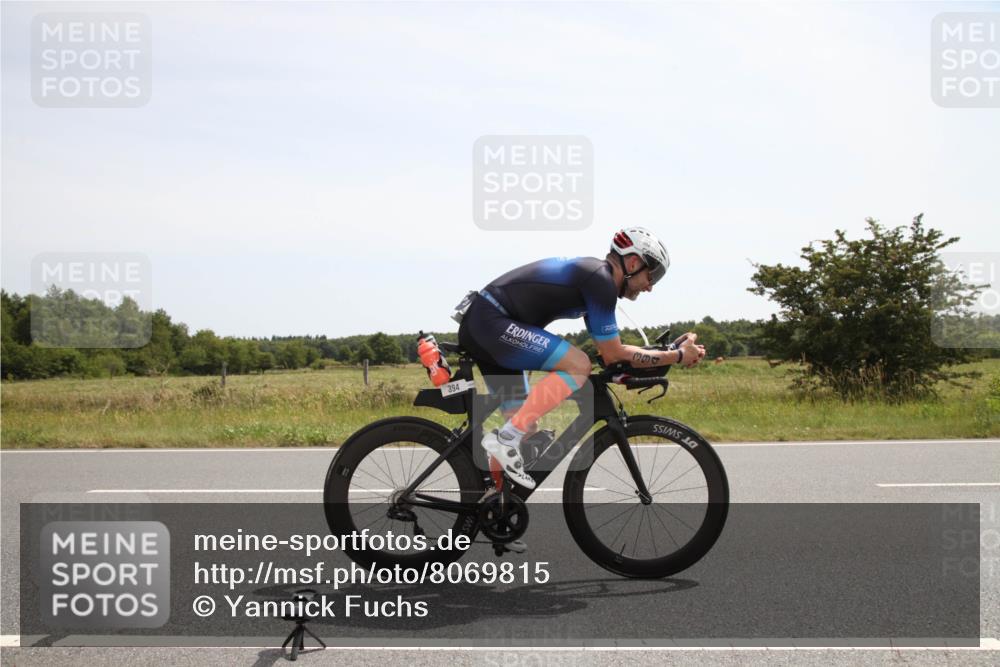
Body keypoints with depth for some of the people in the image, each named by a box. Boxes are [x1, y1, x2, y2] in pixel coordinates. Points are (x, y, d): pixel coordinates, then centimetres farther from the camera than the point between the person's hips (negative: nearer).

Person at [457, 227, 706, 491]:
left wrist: (670, 350, 20)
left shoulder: (590, 274, 18)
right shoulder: (600, 280, -12)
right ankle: (505, 438, -17)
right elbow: (613, 356, -10)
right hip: (492, 321, -10)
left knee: (525, 425, 13)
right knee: (578, 365, -20)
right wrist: (678, 356, -2)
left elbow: (609, 349, 23)